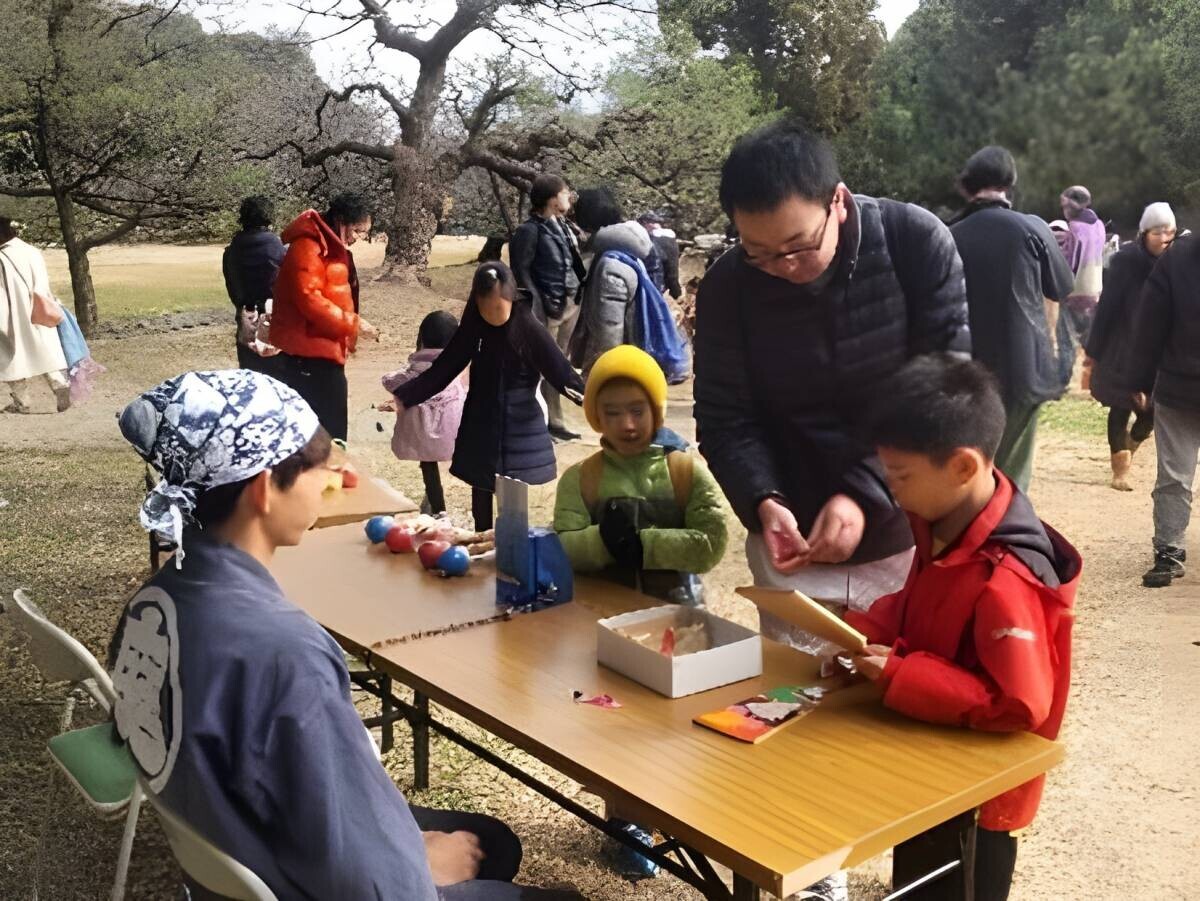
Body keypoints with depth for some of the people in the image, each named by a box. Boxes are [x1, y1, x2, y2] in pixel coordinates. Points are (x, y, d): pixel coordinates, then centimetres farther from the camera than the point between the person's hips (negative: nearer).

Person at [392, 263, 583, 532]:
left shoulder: (528, 329, -13)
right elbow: (442, 369, 3)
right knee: (481, 493, 12)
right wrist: (404, 397, -4)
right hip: (481, 427, 4)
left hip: (519, 428, -4)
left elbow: (560, 371, -18)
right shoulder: (473, 329, -1)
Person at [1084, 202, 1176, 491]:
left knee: (1151, 411, 7)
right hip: (1122, 350, -3)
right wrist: (1093, 351, -10)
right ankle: (1120, 468, 15)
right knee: (1121, 408, 4)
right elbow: (1106, 307, -11)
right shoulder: (1126, 261, -13)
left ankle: (1129, 446, 39)